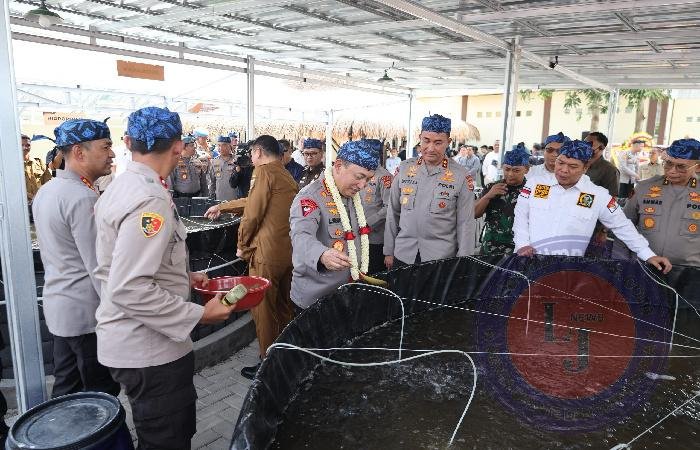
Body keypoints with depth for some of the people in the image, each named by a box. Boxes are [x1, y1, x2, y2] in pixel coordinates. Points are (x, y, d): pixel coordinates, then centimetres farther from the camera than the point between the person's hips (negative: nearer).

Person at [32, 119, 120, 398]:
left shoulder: (45, 191, 8)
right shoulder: (83, 198, -21)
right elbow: (100, 267, -22)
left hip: (57, 305, 9)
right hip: (87, 313, -9)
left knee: (65, 389, 19)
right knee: (101, 395, 5)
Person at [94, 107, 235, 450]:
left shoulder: (120, 188, 7)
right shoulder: (150, 201, -24)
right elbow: (129, 289, -29)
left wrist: (183, 277, 14)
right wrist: (198, 314, -22)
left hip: (125, 341, 10)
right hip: (148, 350, -10)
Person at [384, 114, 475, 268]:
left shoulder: (461, 176, -4)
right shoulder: (404, 169, 3)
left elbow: (465, 224, -3)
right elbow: (393, 213, 8)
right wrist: (389, 251, 8)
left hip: (441, 259, -2)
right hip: (403, 255, 2)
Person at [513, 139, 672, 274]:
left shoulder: (598, 195, 0)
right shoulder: (535, 183, 1)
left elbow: (622, 226, 7)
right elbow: (521, 215, 4)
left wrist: (649, 255, 6)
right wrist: (522, 244, -7)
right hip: (529, 261, 0)